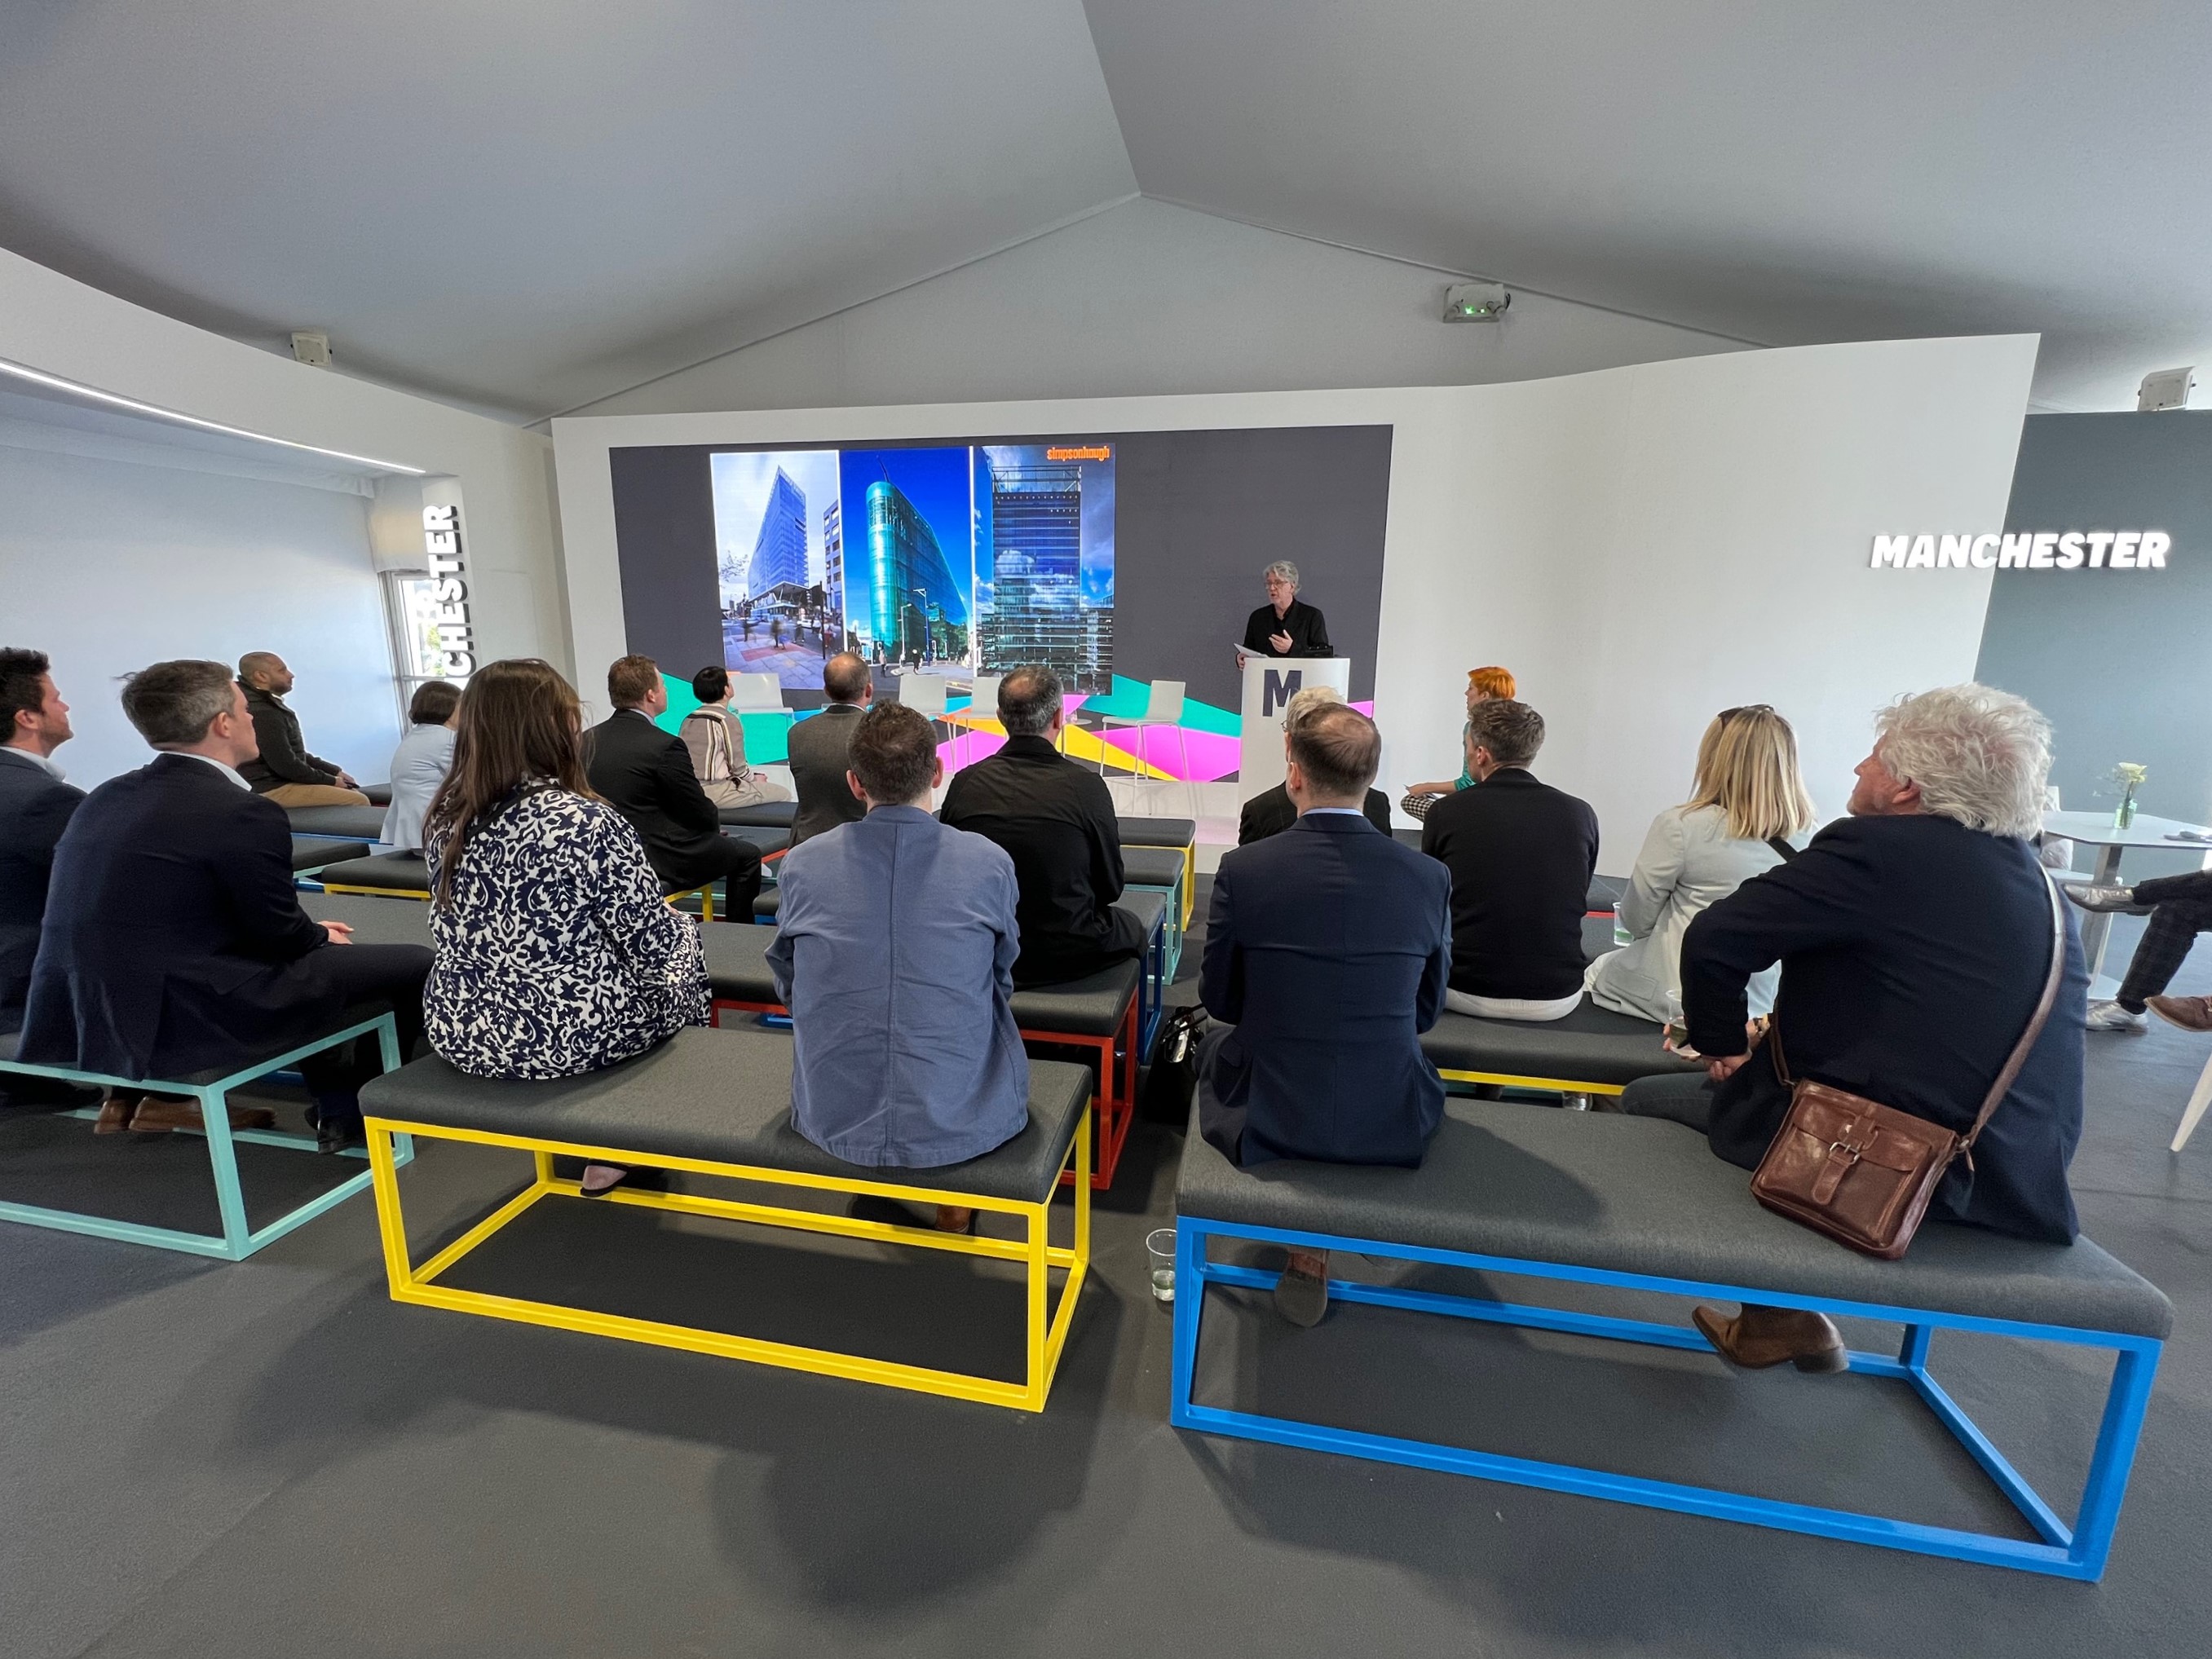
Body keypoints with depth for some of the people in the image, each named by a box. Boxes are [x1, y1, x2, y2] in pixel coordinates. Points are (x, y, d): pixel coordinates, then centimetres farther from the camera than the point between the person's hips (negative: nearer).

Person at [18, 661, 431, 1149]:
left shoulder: (108, 797, 7)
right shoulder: (241, 812, -19)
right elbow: (278, 932, -10)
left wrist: (312, 933, 19)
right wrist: (323, 937, 12)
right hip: (183, 1021, -9)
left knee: (311, 953, 30)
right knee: (413, 965, -1)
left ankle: (338, 1100, 27)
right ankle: (363, 1108, 20)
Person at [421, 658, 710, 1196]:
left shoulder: (447, 818, -2)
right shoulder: (590, 824, -23)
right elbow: (654, 952, -16)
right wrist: (680, 923, 6)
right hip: (572, 1037, -6)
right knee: (685, 954, 20)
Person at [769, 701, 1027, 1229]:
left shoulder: (801, 864, -9)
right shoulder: (990, 864, -12)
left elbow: (788, 987, 8)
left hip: (832, 1122, 2)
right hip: (960, 1126, -2)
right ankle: (956, 1208, 39)